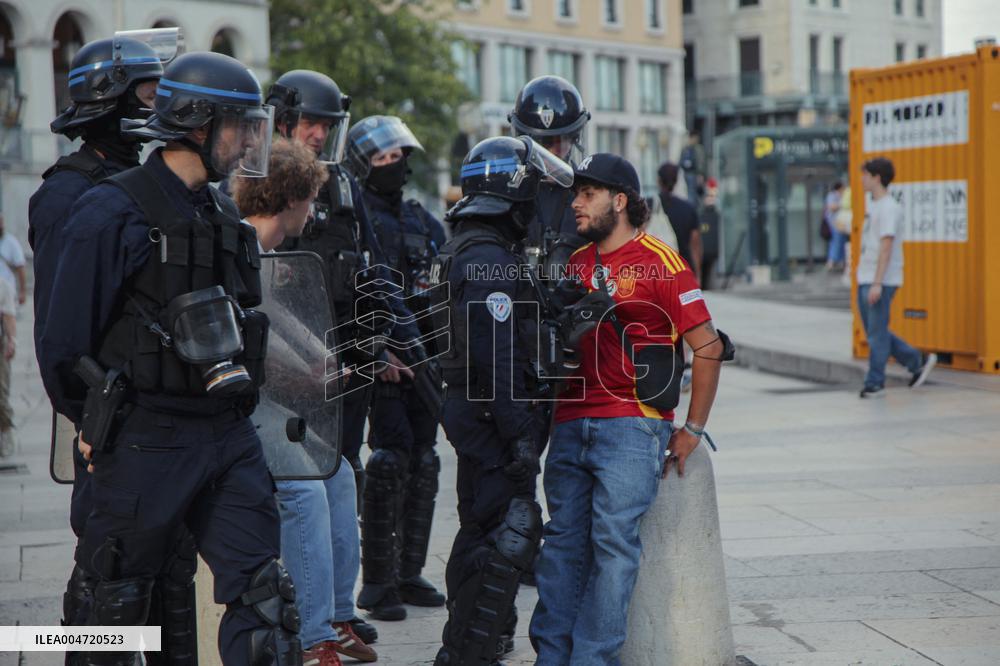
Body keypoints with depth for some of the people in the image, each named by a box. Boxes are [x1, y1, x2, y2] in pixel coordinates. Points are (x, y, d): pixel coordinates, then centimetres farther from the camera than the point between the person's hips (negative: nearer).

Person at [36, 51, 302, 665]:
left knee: (265, 595, -2)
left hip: (228, 437, 6)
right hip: (146, 445, -6)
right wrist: (96, 428, 0)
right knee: (123, 599, 9)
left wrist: (232, 414, 17)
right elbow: (65, 342, -10)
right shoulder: (114, 213, -11)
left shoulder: (222, 215, 13)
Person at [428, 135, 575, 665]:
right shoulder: (489, 259, -18)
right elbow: (497, 356, -23)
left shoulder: (464, 249, 16)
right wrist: (521, 436, -23)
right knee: (510, 535, -9)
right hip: (492, 416, -11)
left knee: (482, 531, 17)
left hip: (470, 408, 11)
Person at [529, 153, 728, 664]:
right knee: (562, 541, 3)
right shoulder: (574, 263, 15)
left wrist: (692, 430, -3)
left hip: (632, 425, -6)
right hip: (571, 425, 6)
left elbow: (708, 348, -4)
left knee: (613, 541, -10)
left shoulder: (660, 263, -4)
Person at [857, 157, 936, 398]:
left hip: (882, 281, -10)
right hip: (865, 279, 10)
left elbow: (886, 246, -18)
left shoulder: (889, 208, -12)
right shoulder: (872, 206, 17)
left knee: (877, 333, -4)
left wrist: (877, 283, -22)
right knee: (874, 333, 12)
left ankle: (874, 384, 3)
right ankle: (918, 362, 22)